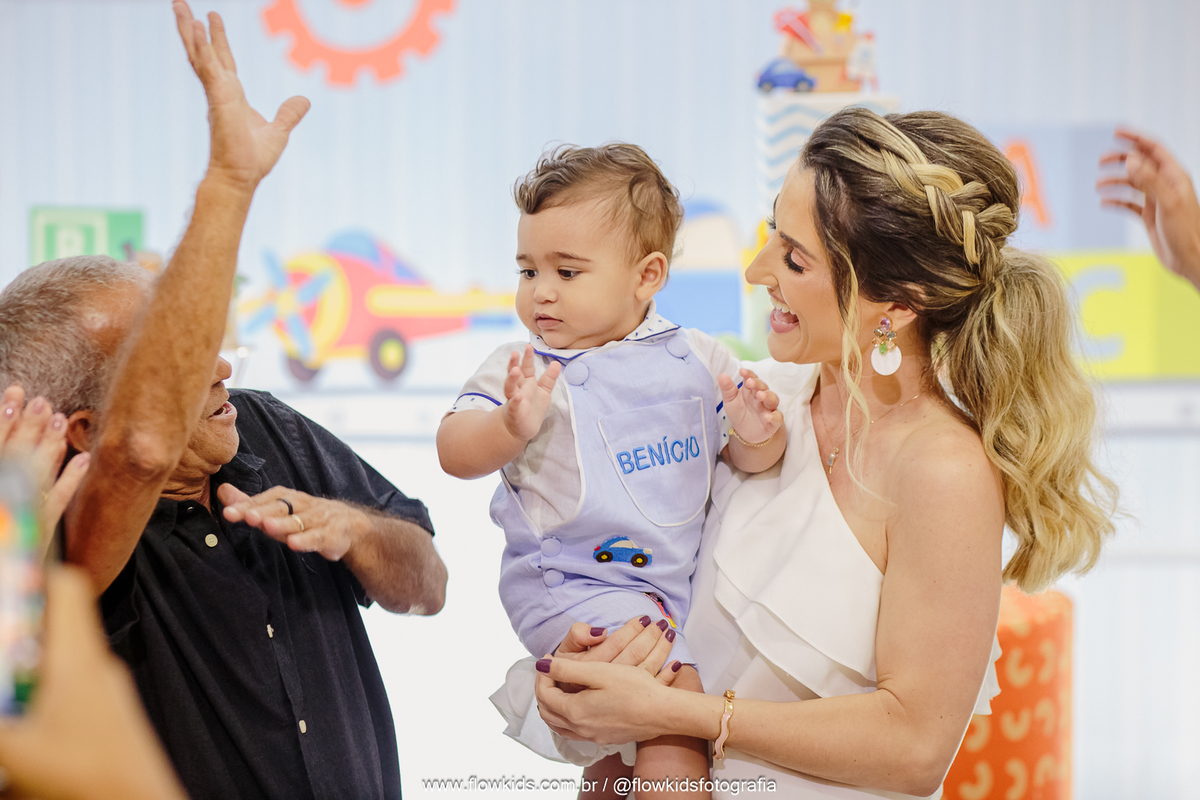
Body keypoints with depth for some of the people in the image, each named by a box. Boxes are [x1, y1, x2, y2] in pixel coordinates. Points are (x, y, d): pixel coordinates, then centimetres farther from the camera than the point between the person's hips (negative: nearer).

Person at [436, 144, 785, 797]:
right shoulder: (524, 371, -8)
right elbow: (454, 452, -16)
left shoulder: (698, 361, 2)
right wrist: (512, 426, -35)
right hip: (571, 586, -5)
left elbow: (749, 457, 7)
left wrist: (756, 435, -16)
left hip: (682, 578, 5)